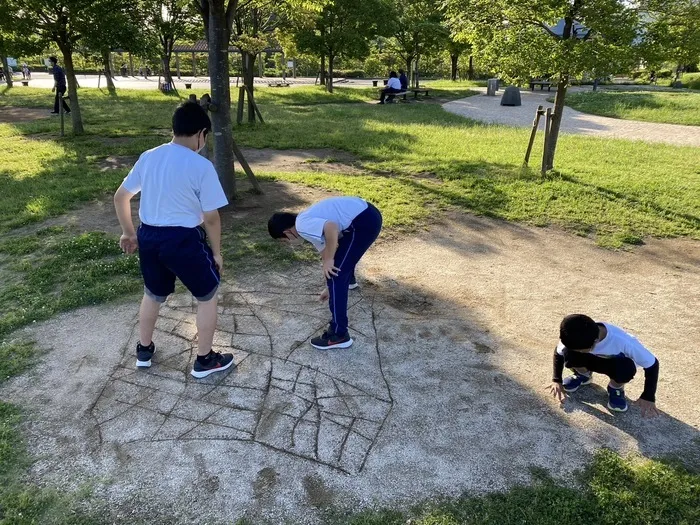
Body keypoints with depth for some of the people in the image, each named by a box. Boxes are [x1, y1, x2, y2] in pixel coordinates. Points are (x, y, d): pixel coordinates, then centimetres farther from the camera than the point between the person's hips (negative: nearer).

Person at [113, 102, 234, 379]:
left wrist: (128, 232, 24)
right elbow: (211, 217, -12)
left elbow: (120, 197, 11)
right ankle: (205, 360, 23)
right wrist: (216, 252, 2)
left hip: (149, 236, 6)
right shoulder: (202, 166, -14)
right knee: (207, 296, 15)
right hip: (183, 239, -6)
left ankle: (143, 350, 43)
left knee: (153, 294, 27)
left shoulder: (148, 157, 4)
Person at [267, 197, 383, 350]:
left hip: (363, 222, -10)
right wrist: (329, 287, 32)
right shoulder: (310, 223, 18)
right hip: (367, 214, 10)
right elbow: (325, 250, 26)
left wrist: (329, 260, -16)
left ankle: (339, 335, -1)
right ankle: (349, 280, 71)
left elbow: (331, 228, -30)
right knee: (344, 250, 38)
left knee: (334, 275, -6)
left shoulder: (302, 226, -11)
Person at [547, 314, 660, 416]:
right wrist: (556, 380, -14)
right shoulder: (574, 339, -31)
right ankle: (583, 375, 3)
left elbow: (652, 364, -26)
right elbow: (559, 353, -9)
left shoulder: (623, 341, -40)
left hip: (616, 363, -2)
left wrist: (648, 398, -24)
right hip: (593, 359, 2)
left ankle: (616, 388, -4)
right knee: (569, 353, -32)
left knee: (626, 367, -39)